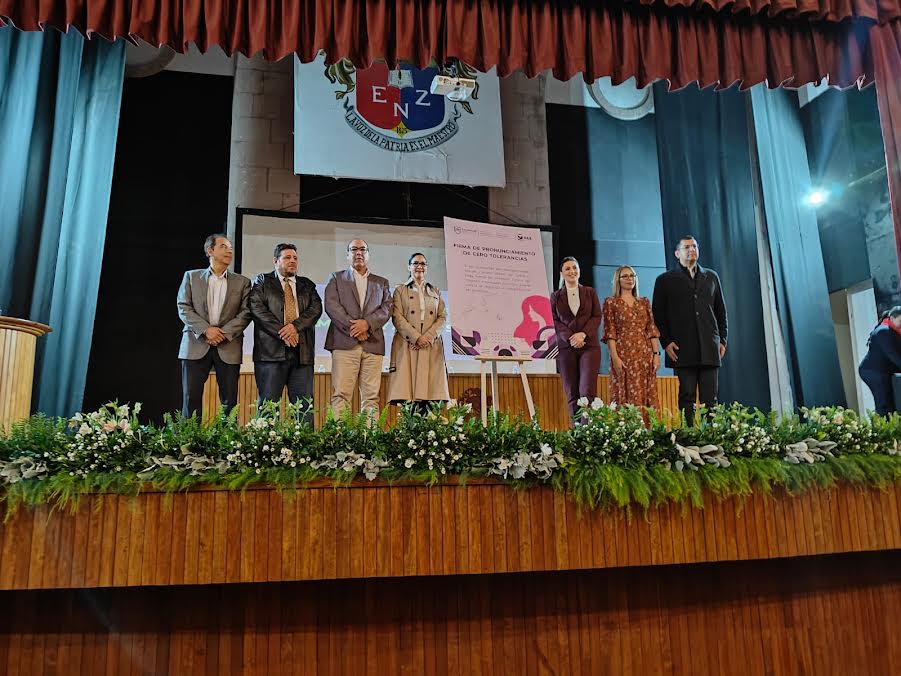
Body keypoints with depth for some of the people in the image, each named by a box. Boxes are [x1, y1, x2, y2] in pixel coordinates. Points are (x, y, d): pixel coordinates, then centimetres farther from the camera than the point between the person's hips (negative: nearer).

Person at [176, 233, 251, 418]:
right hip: (196, 345, 0)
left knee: (229, 401, -1)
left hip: (228, 347, 0)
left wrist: (225, 333, -11)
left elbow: (245, 313, 3)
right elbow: (183, 308, 3)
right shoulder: (191, 277, 12)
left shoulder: (242, 282, 12)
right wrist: (206, 329, -11)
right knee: (191, 398, -2)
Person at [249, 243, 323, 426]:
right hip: (271, 350, -3)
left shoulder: (307, 285, 21)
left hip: (302, 351, 3)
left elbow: (316, 308, 5)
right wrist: (282, 332, -13)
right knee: (268, 403, -3)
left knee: (304, 405, 0)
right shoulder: (262, 281, 11)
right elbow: (257, 308, -3)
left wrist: (295, 326, -13)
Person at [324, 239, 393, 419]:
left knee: (371, 396, -2)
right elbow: (331, 305, 2)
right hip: (344, 343, -2)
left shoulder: (381, 282, 22)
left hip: (373, 344, 2)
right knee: (341, 395, -9)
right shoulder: (336, 278, 17)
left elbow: (386, 309, 8)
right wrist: (352, 327, -10)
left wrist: (367, 323, -10)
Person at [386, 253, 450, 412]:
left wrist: (428, 336, -7)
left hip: (431, 345, 2)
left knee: (429, 391, -5)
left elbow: (443, 317, 10)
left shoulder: (435, 291, 20)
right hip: (407, 344, -2)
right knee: (405, 389, -10)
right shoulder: (400, 290, 11)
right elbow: (397, 317, -1)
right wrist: (416, 337, -13)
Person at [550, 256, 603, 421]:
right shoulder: (556, 296, 13)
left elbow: (597, 316, 5)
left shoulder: (590, 292, 14)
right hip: (565, 347, 1)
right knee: (572, 393, 0)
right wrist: (570, 337, -12)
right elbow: (553, 321, 4)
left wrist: (583, 334, -11)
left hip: (589, 346, -1)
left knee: (588, 391, -12)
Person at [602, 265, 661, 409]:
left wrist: (656, 354, 1)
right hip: (624, 354, -4)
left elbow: (652, 330, 10)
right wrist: (615, 357, -13)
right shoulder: (611, 303, 3)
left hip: (645, 354, 4)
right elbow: (610, 332, -3)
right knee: (625, 395, -4)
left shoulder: (644, 302, 14)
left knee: (647, 395, 3)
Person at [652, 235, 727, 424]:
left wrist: (722, 340, 9)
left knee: (710, 399, 0)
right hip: (683, 349, -2)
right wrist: (666, 342, -5)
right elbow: (658, 315, 5)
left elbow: (721, 311, 18)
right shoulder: (665, 280, 9)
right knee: (687, 397, -1)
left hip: (710, 349, 2)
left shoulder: (711, 277, 18)